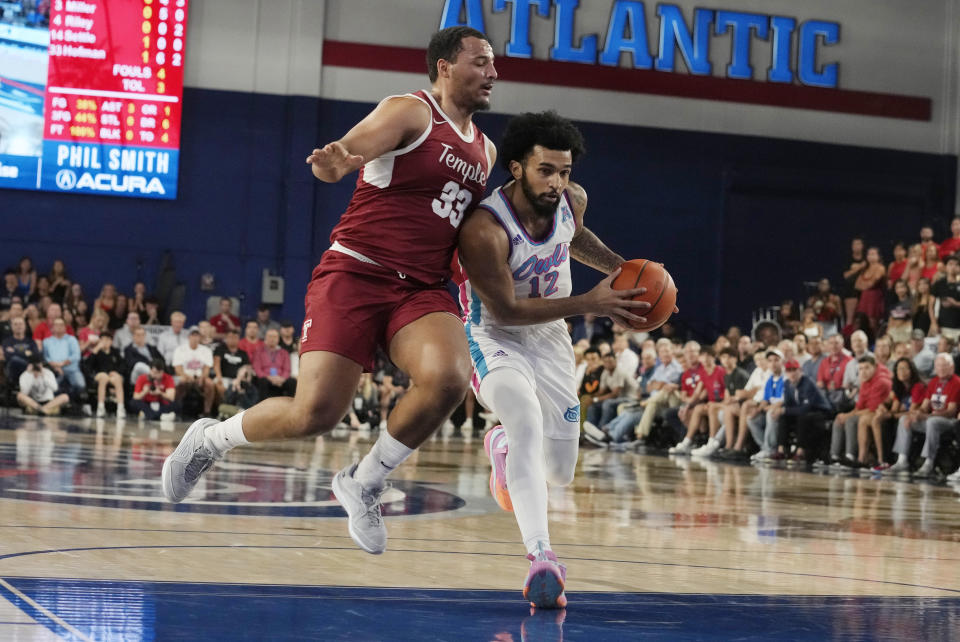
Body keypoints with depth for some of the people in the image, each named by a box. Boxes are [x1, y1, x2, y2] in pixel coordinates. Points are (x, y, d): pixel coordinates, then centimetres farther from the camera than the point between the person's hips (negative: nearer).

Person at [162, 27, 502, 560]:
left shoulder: (485, 151, 18)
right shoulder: (410, 113, -4)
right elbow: (341, 156, -15)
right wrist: (332, 162, -38)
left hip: (422, 289, 6)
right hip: (356, 273, -5)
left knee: (449, 379, -27)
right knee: (316, 414, -14)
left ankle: (365, 483, -5)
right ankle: (210, 439, 17)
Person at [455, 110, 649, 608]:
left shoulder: (572, 201, -10)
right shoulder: (484, 230, -30)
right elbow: (506, 310, -26)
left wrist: (616, 268, 3)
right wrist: (589, 303, -28)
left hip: (550, 338, 6)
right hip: (496, 338, -6)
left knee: (559, 474, 10)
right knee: (527, 420, -36)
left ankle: (502, 445, 46)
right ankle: (541, 557, -42)